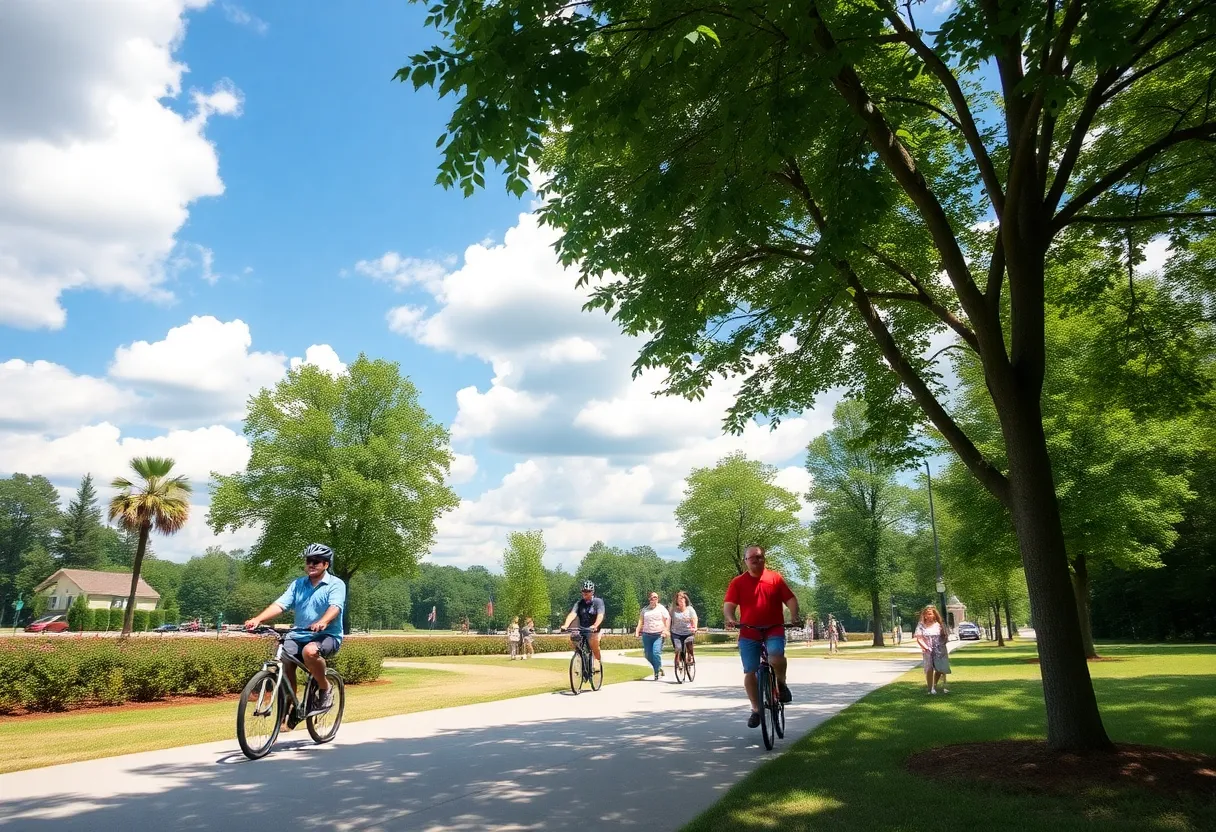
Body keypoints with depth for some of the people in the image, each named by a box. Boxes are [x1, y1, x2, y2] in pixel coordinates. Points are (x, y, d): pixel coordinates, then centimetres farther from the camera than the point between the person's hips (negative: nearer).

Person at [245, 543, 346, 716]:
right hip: (299, 634, 5)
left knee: (309, 651, -34)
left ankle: (325, 689, -8)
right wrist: (258, 619, -20)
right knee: (284, 663, -18)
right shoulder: (297, 584, 11)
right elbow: (280, 604, -1)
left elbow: (335, 607, -22)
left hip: (327, 635, -5)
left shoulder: (336, 584, -4)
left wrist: (322, 622, -44)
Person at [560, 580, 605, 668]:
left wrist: (595, 626, -41)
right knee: (573, 637, -22)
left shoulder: (598, 601, -7)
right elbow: (572, 614, -14)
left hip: (593, 630, -3)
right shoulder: (579, 603, 1)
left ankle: (597, 660, -7)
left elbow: (600, 615, -22)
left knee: (594, 641, -28)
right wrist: (565, 625, -32)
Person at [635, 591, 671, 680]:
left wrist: (666, 630, -11)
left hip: (658, 635, -4)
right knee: (648, 655, 3)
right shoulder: (645, 609, 15)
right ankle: (659, 669, 24)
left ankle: (657, 673, -5)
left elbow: (667, 619, 1)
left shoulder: (661, 608, 7)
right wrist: (637, 630, -1)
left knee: (656, 653, -18)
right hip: (646, 635, 4)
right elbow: (641, 620, 12)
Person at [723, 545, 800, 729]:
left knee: (776, 656, -29)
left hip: (774, 630, -1)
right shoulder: (738, 582, 1)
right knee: (750, 672, 1)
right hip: (748, 633, 1)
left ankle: (781, 684, 1)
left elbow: (791, 599, 3)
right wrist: (730, 619, -25)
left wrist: (794, 617, -15)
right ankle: (756, 710, 20)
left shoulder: (775, 578, 3)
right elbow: (728, 605, -4)